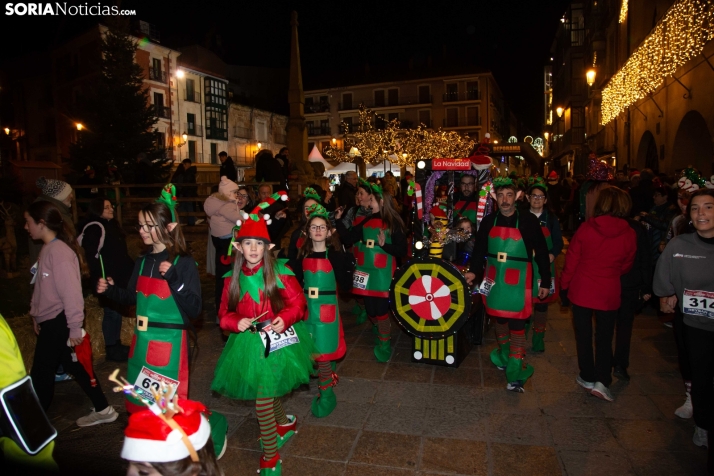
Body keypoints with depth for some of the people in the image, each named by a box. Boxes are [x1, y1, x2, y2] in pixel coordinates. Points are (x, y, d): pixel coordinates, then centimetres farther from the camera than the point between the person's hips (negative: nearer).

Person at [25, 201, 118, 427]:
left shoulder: (59, 252, -21)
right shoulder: (48, 249, 8)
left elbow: (71, 292, -23)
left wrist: (75, 328, -20)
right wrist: (37, 316, 18)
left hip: (59, 323, -9)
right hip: (50, 322, 9)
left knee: (41, 373, 4)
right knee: (75, 366, 15)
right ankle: (103, 410, 25)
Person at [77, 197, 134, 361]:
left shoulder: (111, 225, 14)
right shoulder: (94, 228, -15)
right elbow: (92, 256, -21)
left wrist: (131, 269, 21)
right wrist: (100, 280, -23)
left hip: (118, 277, 9)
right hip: (107, 280, -9)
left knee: (116, 311, 15)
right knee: (112, 312, -1)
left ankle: (116, 345, 26)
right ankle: (112, 350, 10)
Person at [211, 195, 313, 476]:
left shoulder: (279, 271, -10)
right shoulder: (233, 278, 0)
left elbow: (297, 302, -7)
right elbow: (225, 313, 5)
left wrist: (285, 319, -26)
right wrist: (236, 323, -15)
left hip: (277, 340, -4)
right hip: (248, 342, 4)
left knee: (263, 396, -4)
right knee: (267, 391, 20)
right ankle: (285, 423, 52)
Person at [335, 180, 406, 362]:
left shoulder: (394, 223, -8)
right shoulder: (367, 221, 8)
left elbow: (402, 251, -10)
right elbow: (348, 239, 3)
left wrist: (384, 245, -24)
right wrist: (338, 220, -3)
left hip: (383, 273, -5)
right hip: (365, 271, 5)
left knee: (380, 308, -4)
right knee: (370, 309, 10)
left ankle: (384, 344, 16)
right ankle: (382, 332, 39)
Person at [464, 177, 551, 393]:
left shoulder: (529, 221, -8)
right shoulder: (488, 221, 1)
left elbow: (541, 252, -3)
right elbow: (480, 249, 6)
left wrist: (545, 282, -2)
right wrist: (474, 271, -7)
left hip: (518, 281, -3)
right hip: (495, 278, 4)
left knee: (516, 324, -3)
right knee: (499, 320, 16)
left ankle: (516, 374, 5)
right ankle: (504, 357, 37)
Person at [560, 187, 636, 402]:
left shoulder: (586, 228, -12)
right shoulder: (629, 235, -8)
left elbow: (571, 261, -7)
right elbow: (626, 266, 5)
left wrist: (564, 286, 5)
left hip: (581, 290, 0)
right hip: (609, 294, 1)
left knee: (583, 335, 13)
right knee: (604, 338, 13)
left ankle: (588, 378, 24)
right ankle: (601, 380, 6)